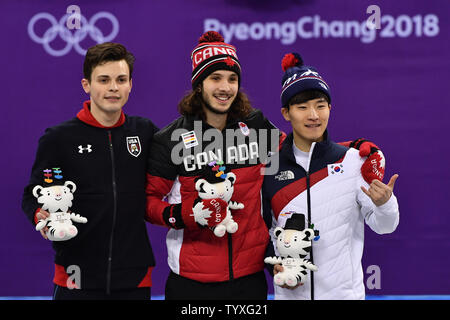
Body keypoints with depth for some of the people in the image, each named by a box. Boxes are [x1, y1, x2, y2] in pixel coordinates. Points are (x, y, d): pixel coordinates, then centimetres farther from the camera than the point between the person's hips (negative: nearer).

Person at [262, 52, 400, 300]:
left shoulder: (353, 160, -3)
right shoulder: (271, 167, 0)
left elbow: (383, 226, -4)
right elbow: (264, 227, 10)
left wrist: (384, 203, -23)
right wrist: (275, 266, -5)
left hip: (344, 291, -1)